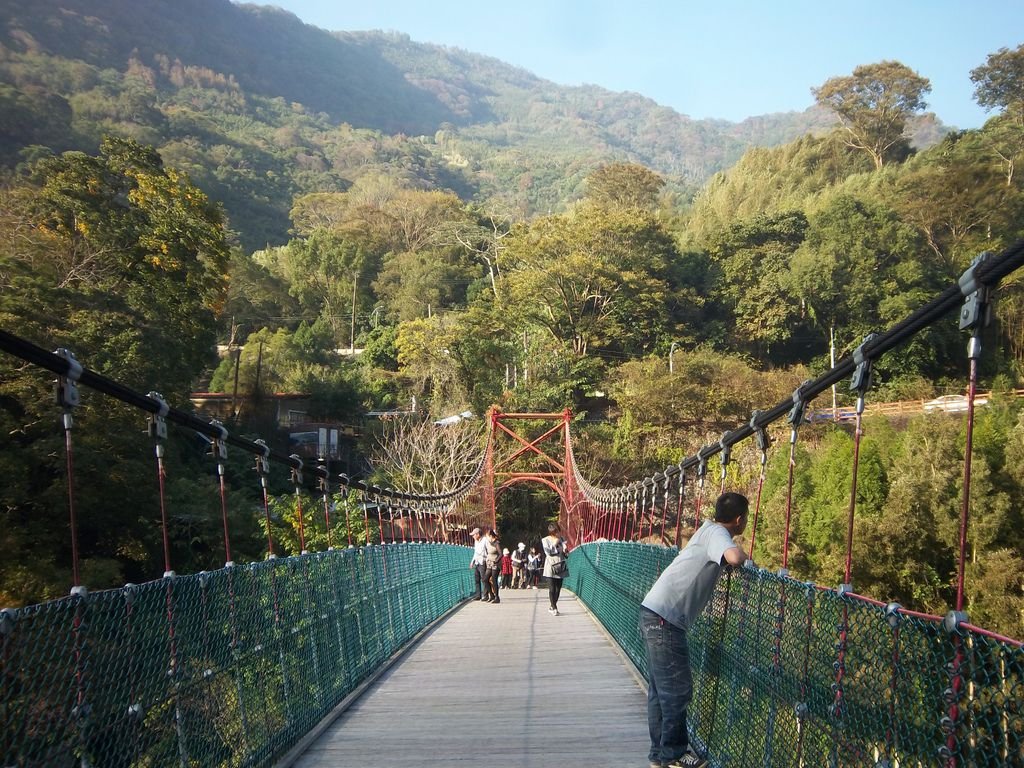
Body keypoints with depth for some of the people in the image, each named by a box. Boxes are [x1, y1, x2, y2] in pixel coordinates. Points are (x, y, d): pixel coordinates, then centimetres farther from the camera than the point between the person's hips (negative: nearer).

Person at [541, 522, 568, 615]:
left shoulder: (561, 539, 7)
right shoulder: (545, 540, -4)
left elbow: (565, 553, 15)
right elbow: (548, 552, -14)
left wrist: (566, 551, -7)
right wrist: (554, 544, -15)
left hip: (560, 567, 4)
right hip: (551, 567, -4)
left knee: (558, 589, 6)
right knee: (552, 589, -7)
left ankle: (552, 607, 21)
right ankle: (554, 608, 2)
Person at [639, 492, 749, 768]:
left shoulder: (709, 529, 16)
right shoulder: (716, 533, -11)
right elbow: (734, 557, -30)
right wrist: (745, 556, -9)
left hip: (655, 617, 10)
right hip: (664, 619, -10)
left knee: (661, 689, 15)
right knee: (677, 690, -1)